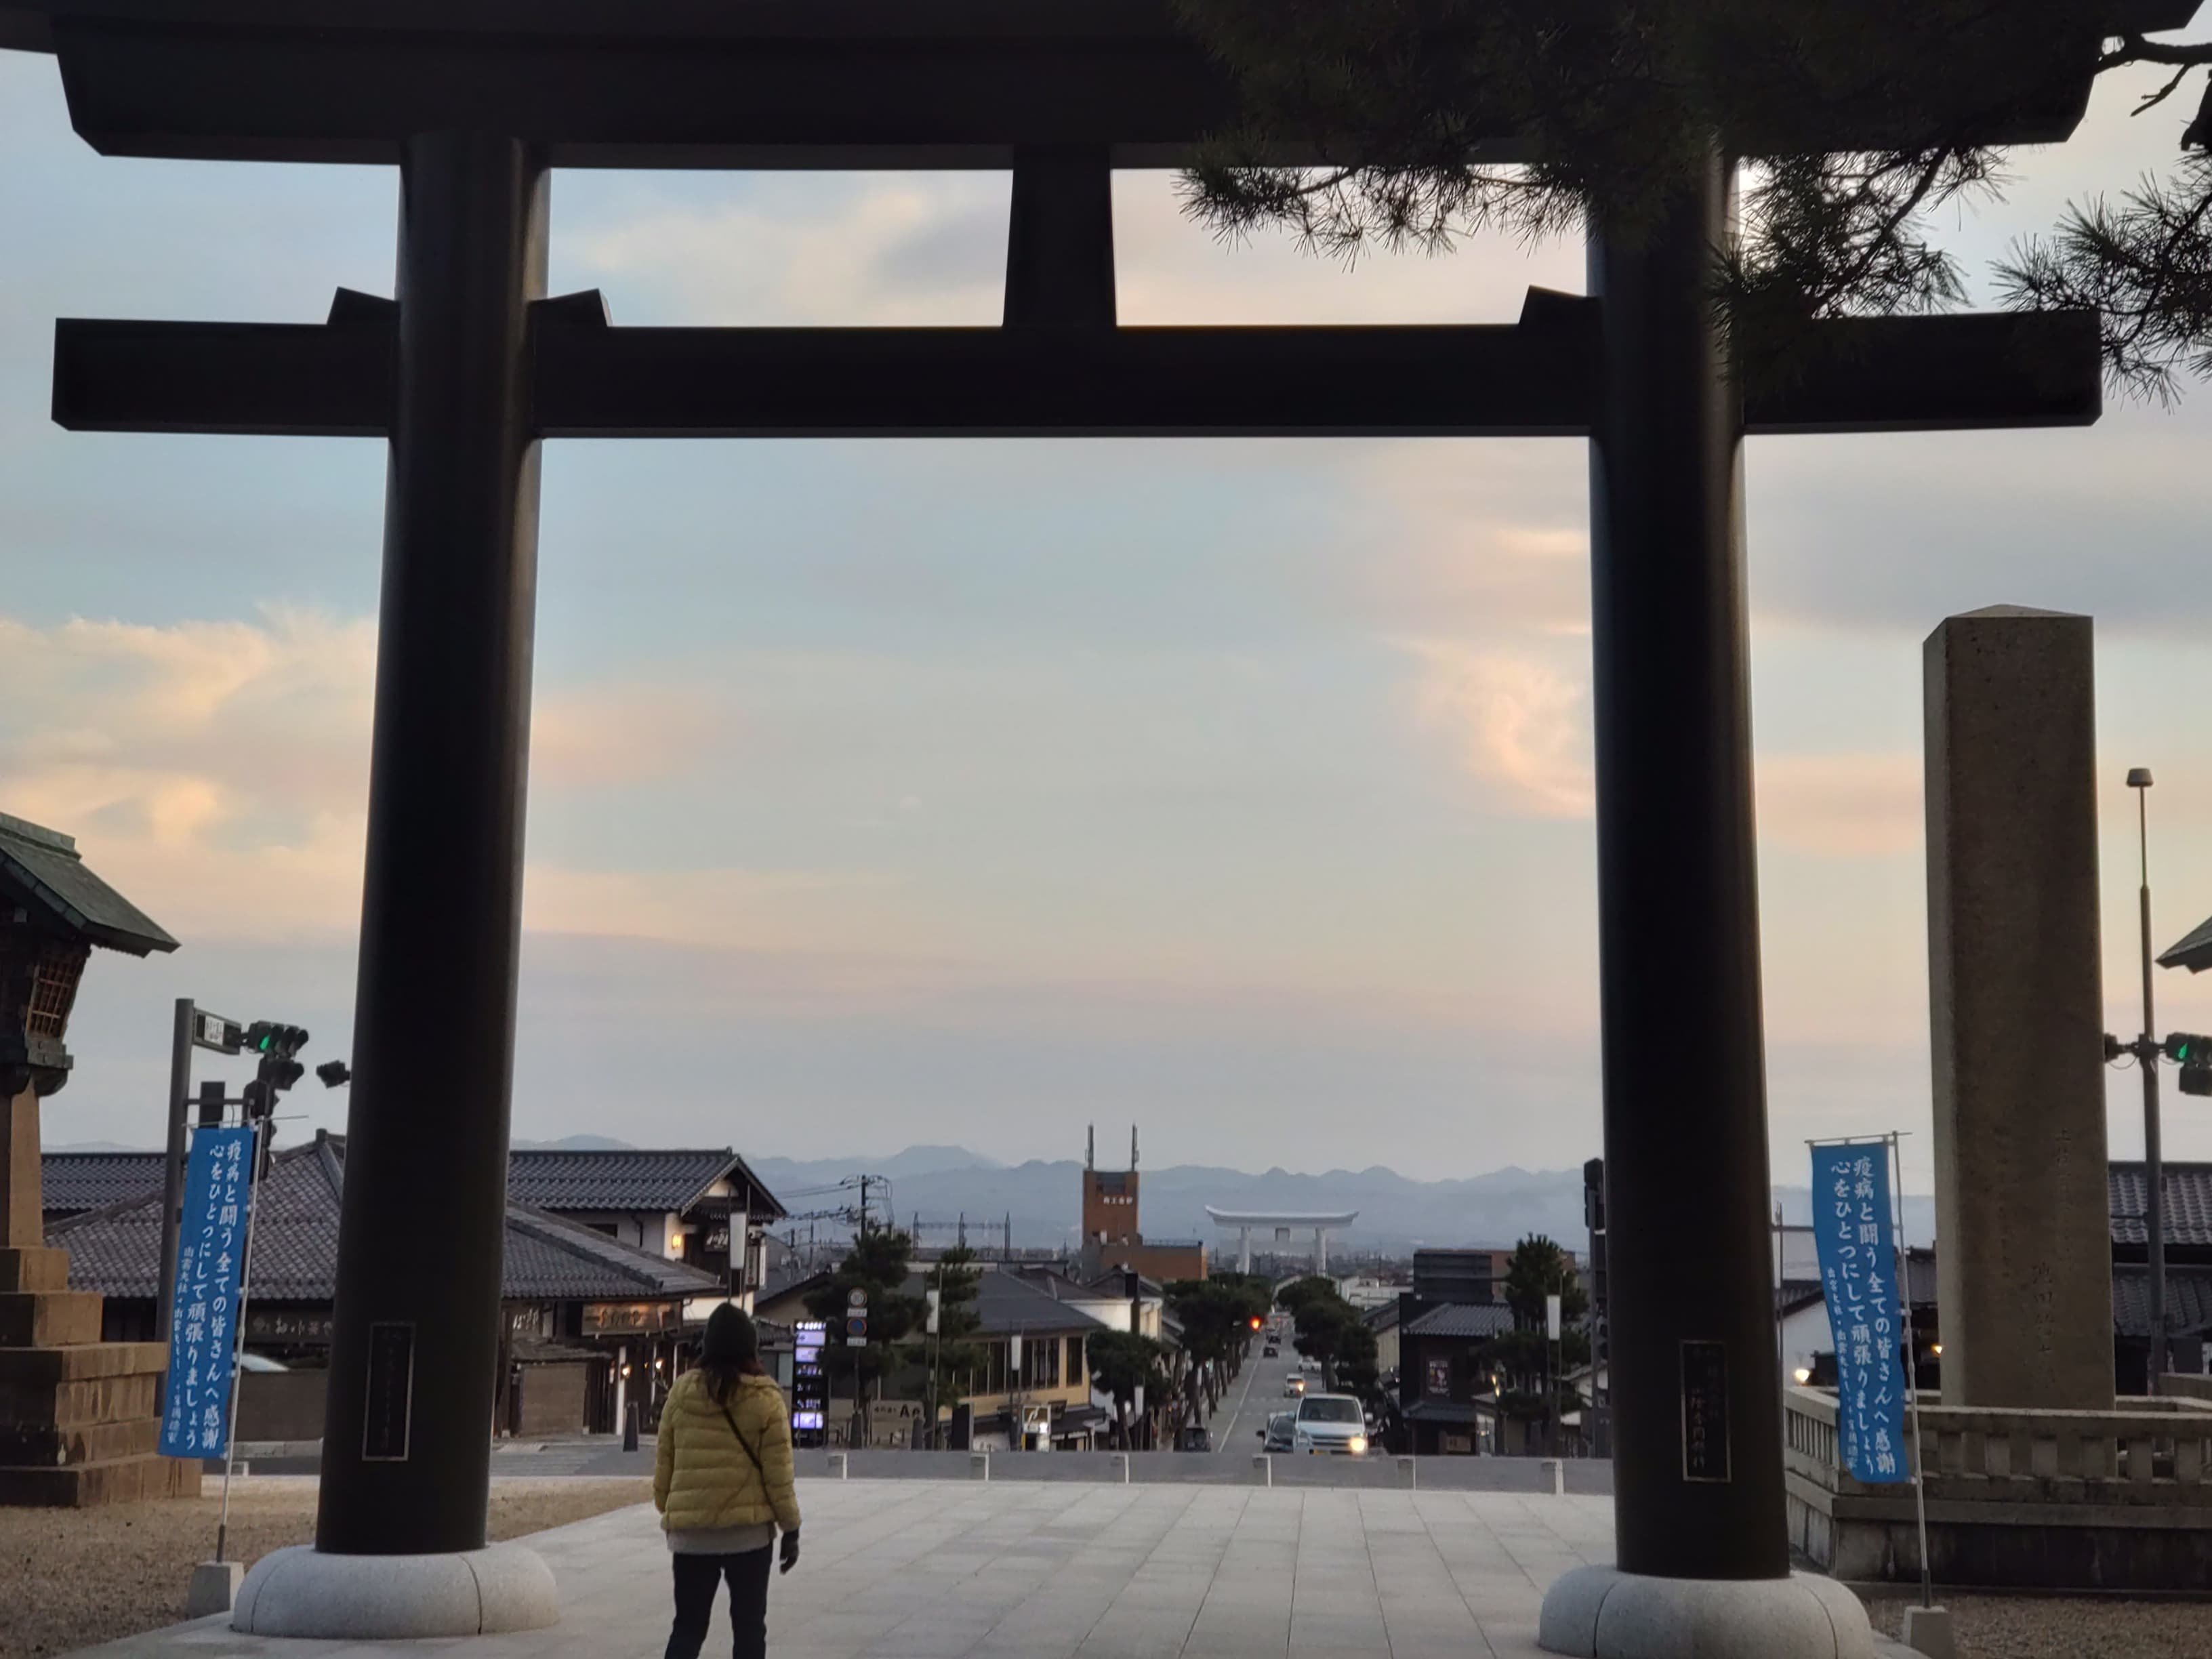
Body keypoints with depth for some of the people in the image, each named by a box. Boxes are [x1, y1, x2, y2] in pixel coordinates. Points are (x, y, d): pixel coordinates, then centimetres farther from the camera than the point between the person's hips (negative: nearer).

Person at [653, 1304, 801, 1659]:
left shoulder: (682, 1392, 0)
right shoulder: (765, 1399, -7)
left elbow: (664, 1463, 5)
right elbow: (778, 1472, -6)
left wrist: (667, 1510, 19)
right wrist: (791, 1528, 3)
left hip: (691, 1529, 2)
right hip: (749, 1529, -2)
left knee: (688, 1625, 10)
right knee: (749, 1626, 8)